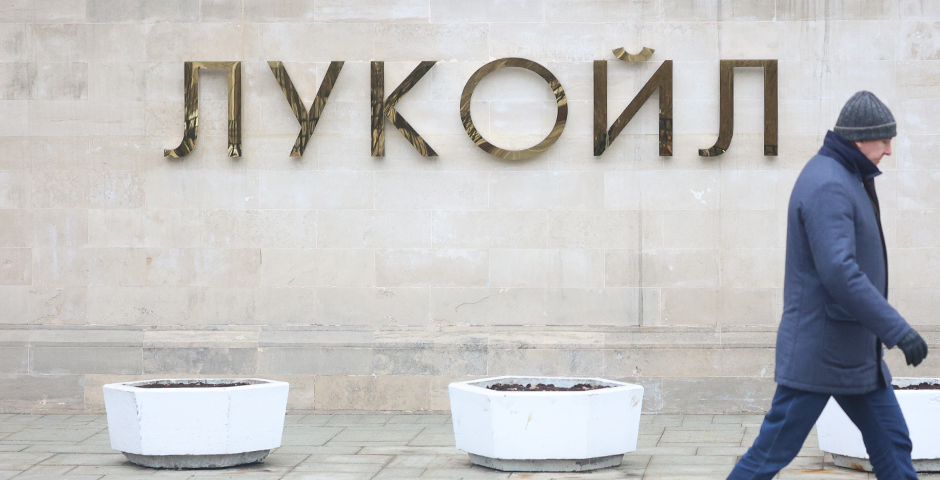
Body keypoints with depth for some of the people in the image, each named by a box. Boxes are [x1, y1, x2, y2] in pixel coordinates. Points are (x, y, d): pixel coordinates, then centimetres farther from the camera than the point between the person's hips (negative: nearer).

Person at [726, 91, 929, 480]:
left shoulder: (845, 180, 13)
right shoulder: (828, 186, -21)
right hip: (818, 353, -10)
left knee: (892, 444, 9)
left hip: (855, 353, 10)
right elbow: (840, 274, -30)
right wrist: (899, 331, -29)